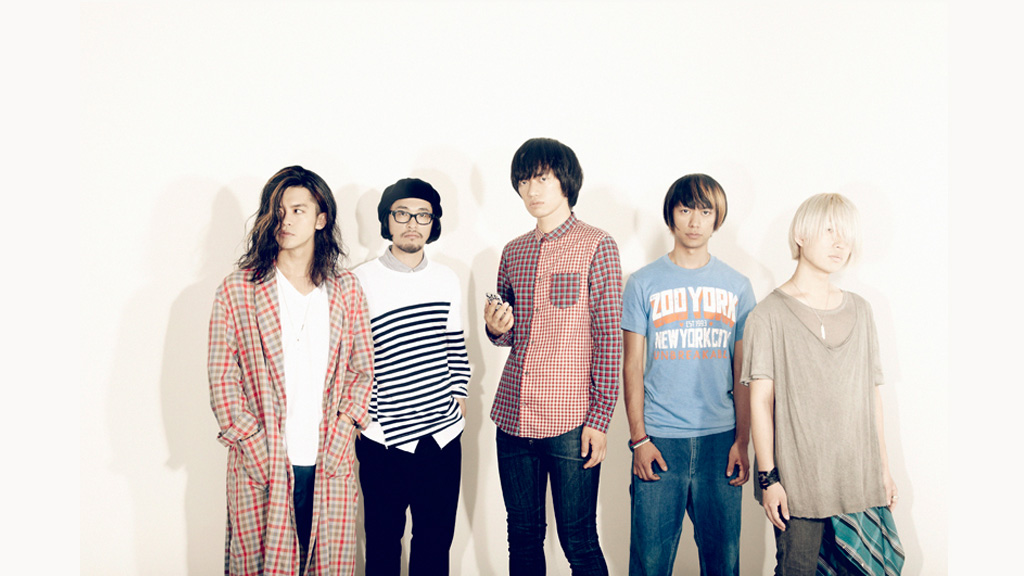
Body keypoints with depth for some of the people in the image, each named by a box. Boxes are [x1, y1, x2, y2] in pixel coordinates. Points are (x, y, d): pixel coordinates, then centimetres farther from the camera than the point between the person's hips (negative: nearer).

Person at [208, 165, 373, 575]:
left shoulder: (346, 289, 8)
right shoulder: (237, 290, 1)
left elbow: (362, 369, 10)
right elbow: (222, 381, -1)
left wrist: (341, 434, -2)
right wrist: (257, 451, -8)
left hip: (329, 464, 2)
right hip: (260, 465, -2)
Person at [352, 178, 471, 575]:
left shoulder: (447, 280, 7)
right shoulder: (360, 282, -6)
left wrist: (459, 398, 9)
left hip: (443, 434, 4)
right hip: (384, 438, -3)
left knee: (436, 541, 13)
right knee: (383, 542, 10)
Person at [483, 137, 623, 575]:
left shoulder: (597, 247, -3)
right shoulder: (513, 252, 13)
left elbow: (609, 338, -6)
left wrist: (599, 420, -11)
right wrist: (496, 328, -4)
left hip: (571, 421, -5)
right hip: (513, 415, 5)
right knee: (523, 537, 13)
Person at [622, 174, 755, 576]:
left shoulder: (737, 287, 7)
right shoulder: (643, 284, 2)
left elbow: (742, 373, 8)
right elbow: (632, 366, 2)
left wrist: (742, 441, 2)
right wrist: (638, 438, -4)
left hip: (720, 438, 2)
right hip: (660, 438, -1)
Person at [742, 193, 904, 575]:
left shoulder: (859, 310, 10)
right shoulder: (771, 313, -4)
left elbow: (871, 393, 13)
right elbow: (760, 401, -7)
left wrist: (883, 467, 12)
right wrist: (769, 478, -10)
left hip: (860, 481, 4)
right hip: (798, 482, -4)